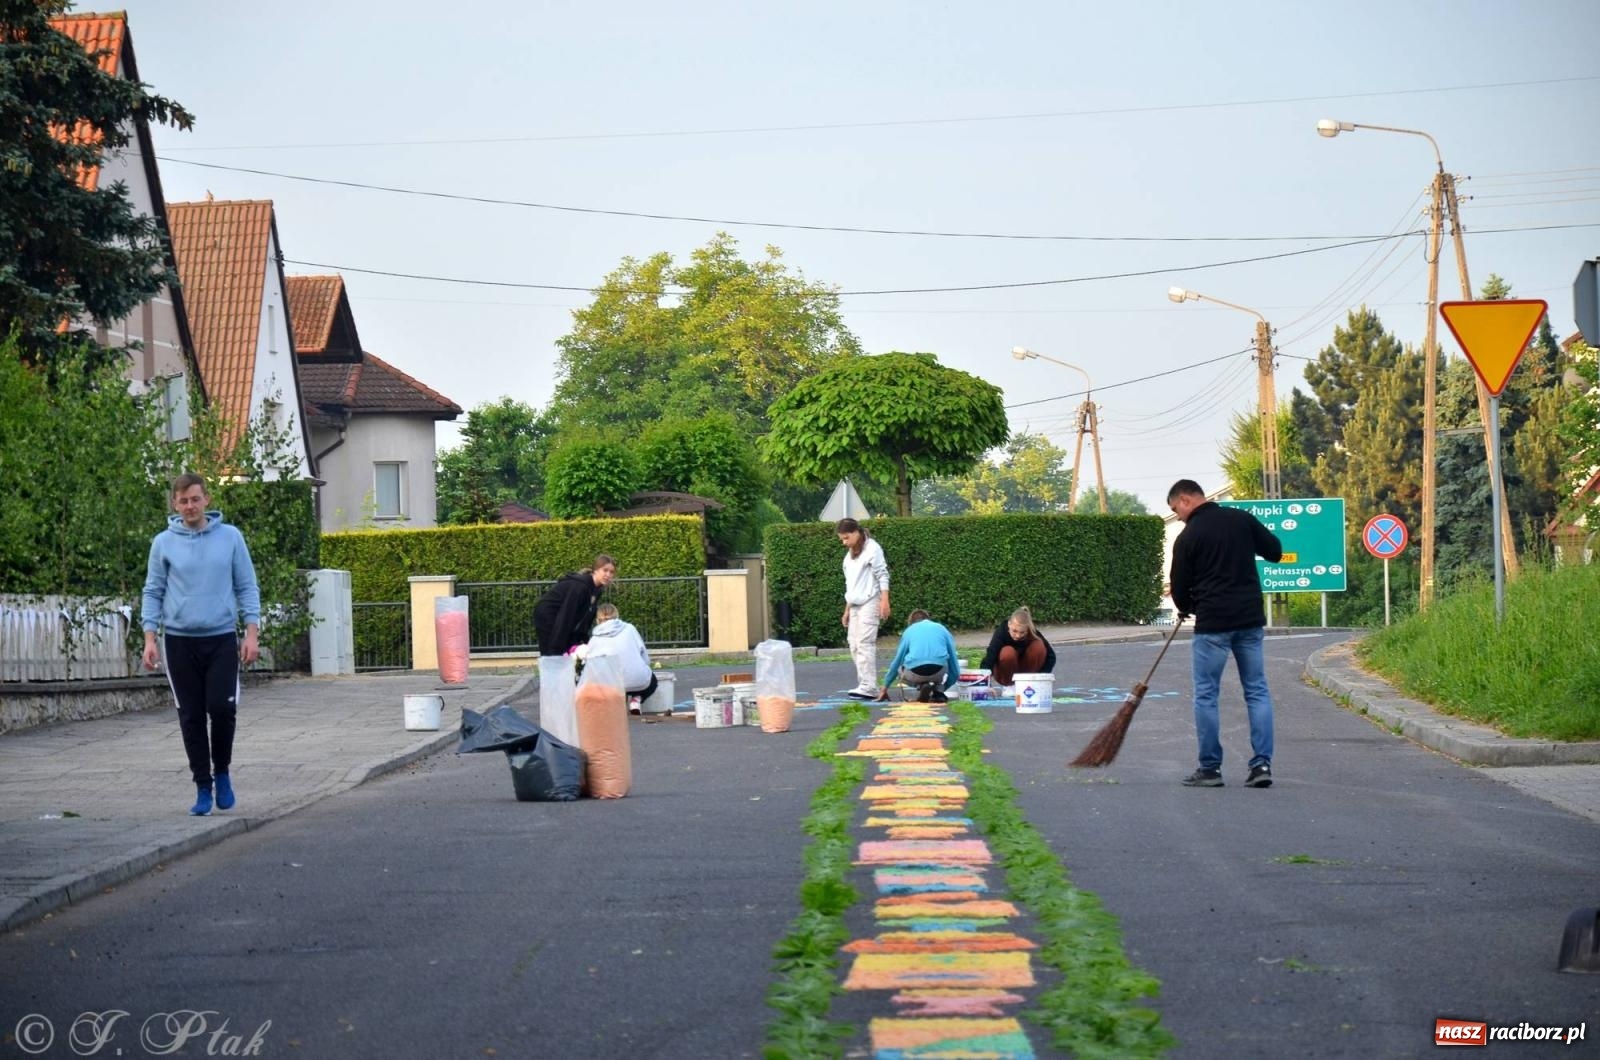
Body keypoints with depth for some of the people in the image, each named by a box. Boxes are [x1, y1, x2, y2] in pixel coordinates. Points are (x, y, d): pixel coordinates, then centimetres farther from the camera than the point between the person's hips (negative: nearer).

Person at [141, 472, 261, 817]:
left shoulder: (230, 537, 2)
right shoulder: (164, 543, 3)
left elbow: (247, 587, 4)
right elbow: (153, 593, 7)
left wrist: (252, 633, -3)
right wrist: (150, 639, -2)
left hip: (222, 639, -1)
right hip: (179, 641, 1)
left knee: (222, 708, -11)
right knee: (191, 717, 3)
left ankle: (222, 771, 13)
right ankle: (203, 787, 13)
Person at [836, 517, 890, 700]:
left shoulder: (872, 548, -3)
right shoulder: (849, 555, 19)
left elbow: (882, 575, -9)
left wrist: (884, 601, -17)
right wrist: (847, 610, 18)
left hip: (869, 602, -8)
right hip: (855, 605, 8)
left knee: (865, 644, -14)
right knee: (854, 646, 2)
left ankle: (869, 687, -17)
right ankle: (864, 685, 4)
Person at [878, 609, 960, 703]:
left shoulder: (909, 630, 25)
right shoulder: (942, 629, 26)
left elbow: (896, 662, 31)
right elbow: (954, 664, 27)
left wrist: (884, 689, 41)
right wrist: (942, 689, 41)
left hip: (915, 673, -1)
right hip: (938, 672, 1)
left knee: (901, 669, 35)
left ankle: (922, 686, 4)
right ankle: (938, 692, 12)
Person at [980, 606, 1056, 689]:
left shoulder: (1033, 633, -22)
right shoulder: (1002, 632, -29)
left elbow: (1050, 655, -17)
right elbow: (988, 659, -39)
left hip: (1026, 670, 2)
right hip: (1003, 673, -2)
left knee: (1039, 646, -25)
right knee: (1008, 652, -34)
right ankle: (1008, 685, -10)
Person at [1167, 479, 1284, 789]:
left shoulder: (1188, 537, -5)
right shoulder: (1241, 519, 5)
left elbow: (1180, 587, 2)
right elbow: (1275, 551, 10)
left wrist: (1186, 609, 24)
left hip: (1212, 623, -4)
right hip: (1251, 619, 4)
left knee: (1206, 695, 4)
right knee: (1257, 691, 8)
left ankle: (1210, 768, 5)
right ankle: (1261, 764, 1)